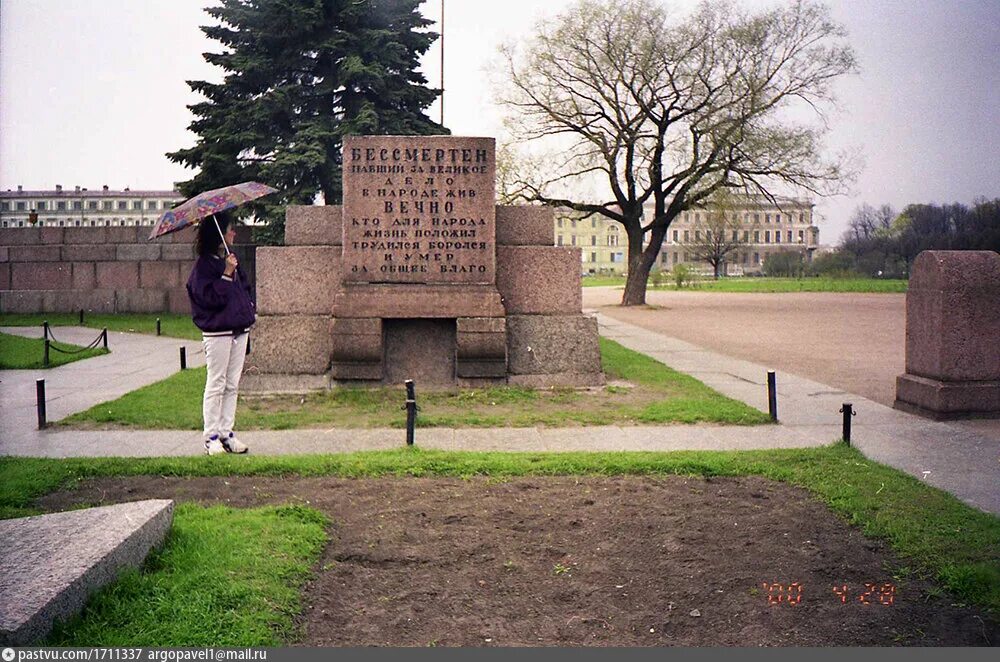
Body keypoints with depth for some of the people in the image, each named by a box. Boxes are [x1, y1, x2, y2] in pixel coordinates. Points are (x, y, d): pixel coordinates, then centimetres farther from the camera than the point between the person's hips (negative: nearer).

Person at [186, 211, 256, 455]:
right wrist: (226, 275, -22)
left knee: (232, 385, 9)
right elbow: (208, 297, -18)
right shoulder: (204, 264, -9)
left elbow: (243, 287, 23)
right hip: (217, 332, -7)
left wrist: (250, 308, 8)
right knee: (216, 385, -1)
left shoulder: (230, 260, 14)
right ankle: (211, 437, 6)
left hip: (239, 330, 7)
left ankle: (226, 433, 16)